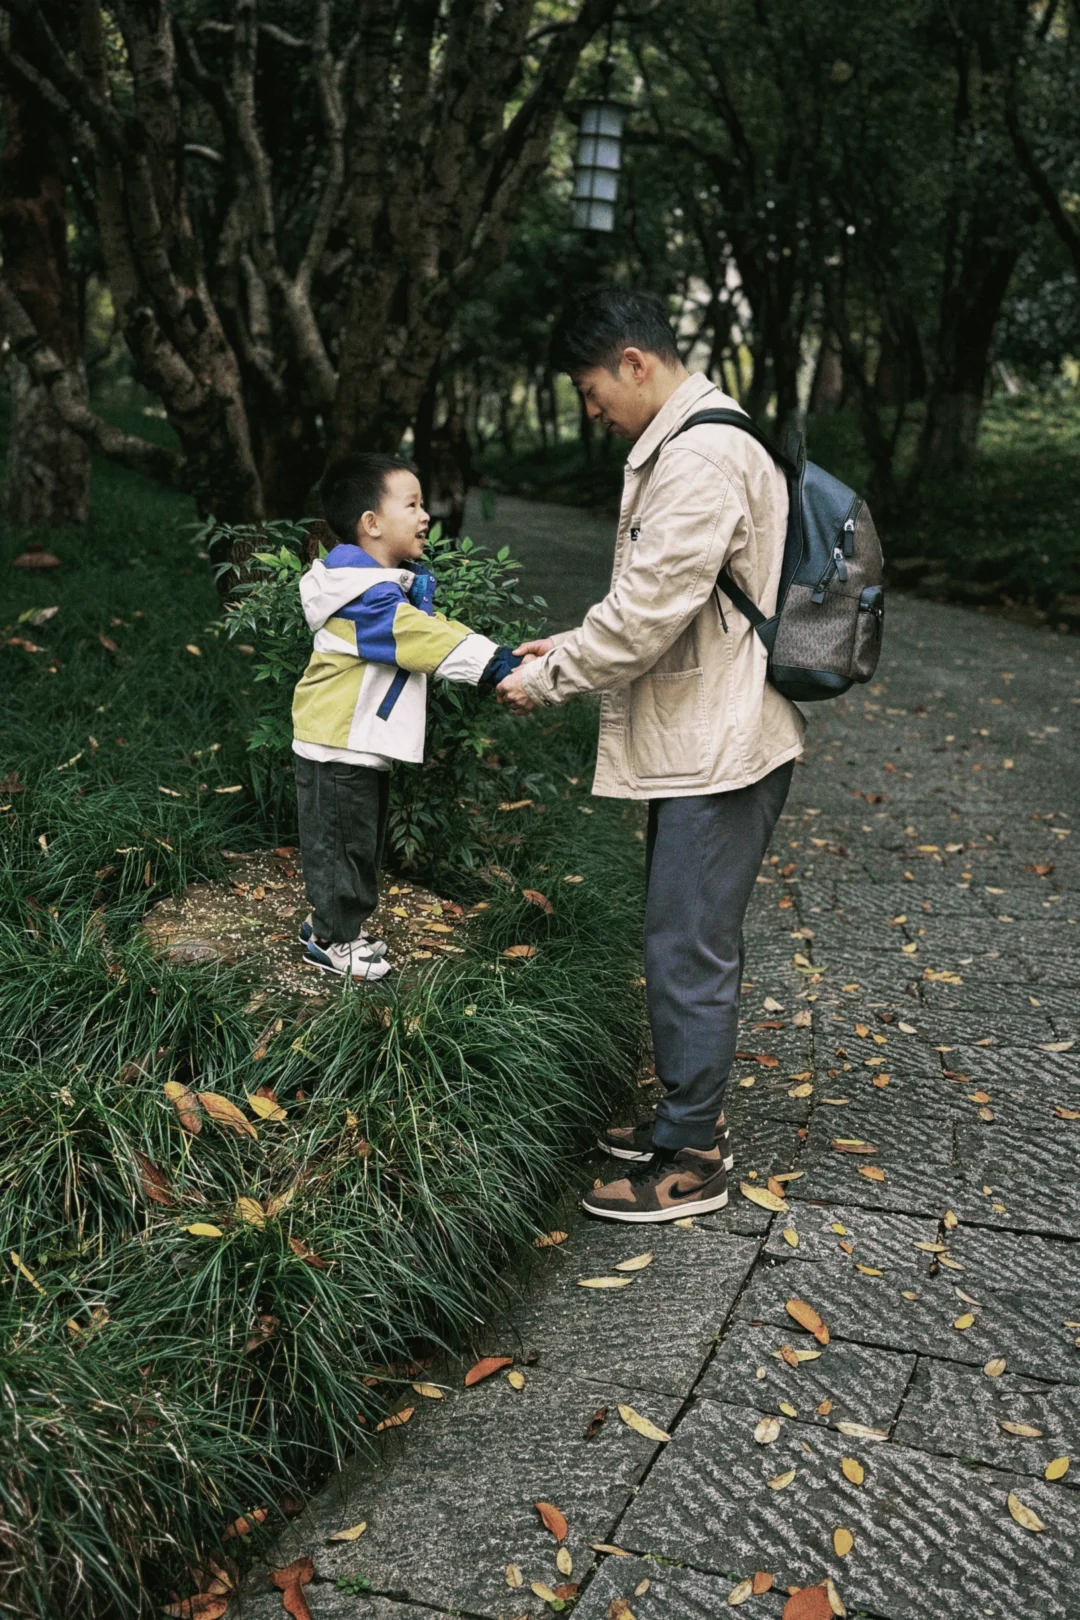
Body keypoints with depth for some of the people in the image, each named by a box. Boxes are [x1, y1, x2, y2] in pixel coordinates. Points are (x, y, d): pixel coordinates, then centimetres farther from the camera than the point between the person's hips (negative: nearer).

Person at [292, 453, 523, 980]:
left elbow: (437, 632, 10)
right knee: (340, 843, 4)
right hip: (339, 746, -10)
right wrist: (499, 666, -26)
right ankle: (334, 940, 18)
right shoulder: (368, 598, -24)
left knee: (362, 841, 20)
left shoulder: (398, 586, 9)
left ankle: (334, 925, 33)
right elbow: (430, 642, -28)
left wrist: (505, 658, -1)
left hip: (364, 744, 10)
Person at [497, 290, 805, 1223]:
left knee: (689, 955, -2)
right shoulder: (685, 448, 16)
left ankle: (691, 1162, 11)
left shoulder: (699, 461, -19)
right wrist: (571, 647, 12)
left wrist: (549, 678, -8)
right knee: (691, 944, 18)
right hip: (695, 744, 11)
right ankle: (692, 1121, 32)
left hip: (719, 752, -11)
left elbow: (648, 615, -21)